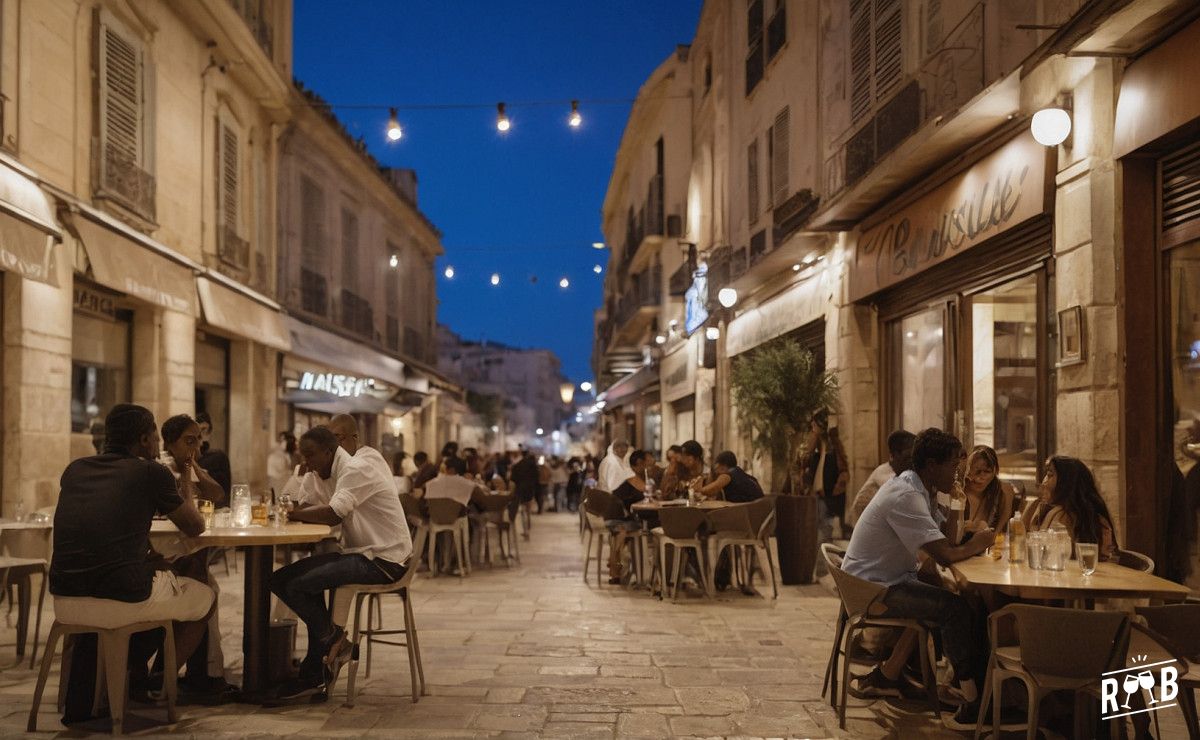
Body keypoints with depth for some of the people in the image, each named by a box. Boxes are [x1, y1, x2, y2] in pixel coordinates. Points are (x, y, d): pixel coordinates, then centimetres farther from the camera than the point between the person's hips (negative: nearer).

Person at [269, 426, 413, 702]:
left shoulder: (357, 470, -14)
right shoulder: (331, 473, 18)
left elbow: (332, 515, -25)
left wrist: (292, 513, -11)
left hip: (383, 559, -10)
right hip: (360, 553, 10)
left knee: (299, 585, -21)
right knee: (282, 579, 2)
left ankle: (333, 641, 1)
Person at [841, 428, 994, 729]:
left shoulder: (919, 490, 8)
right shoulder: (906, 497, -24)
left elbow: (947, 538, 12)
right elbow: (944, 555, -27)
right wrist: (976, 544, -10)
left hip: (886, 580, 11)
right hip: (872, 588, -11)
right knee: (956, 608, -18)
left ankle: (888, 674, 22)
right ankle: (972, 703, -13)